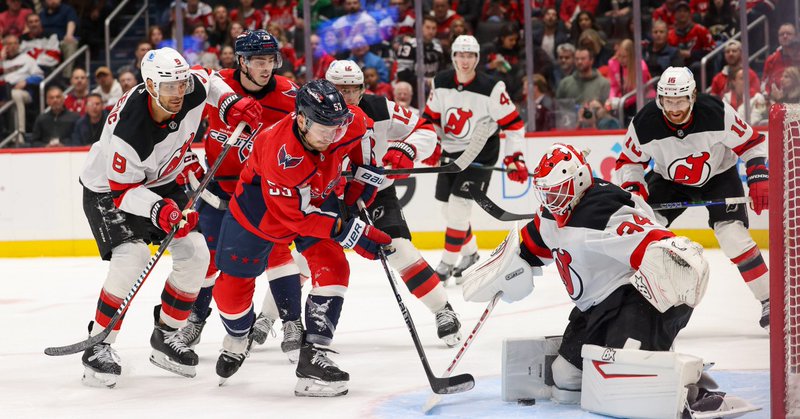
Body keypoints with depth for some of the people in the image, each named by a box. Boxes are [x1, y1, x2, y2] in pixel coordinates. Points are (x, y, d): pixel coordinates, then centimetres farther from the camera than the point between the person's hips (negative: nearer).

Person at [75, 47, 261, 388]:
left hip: (160, 183, 7)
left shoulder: (192, 92, -22)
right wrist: (158, 210, -44)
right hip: (107, 189, -7)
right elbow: (124, 190, -29)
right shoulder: (128, 131, -38)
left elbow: (207, 79, 6)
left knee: (195, 254, -3)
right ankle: (98, 345, -13)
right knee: (131, 258, -26)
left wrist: (231, 104, -9)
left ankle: (166, 335, 14)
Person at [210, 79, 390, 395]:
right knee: (233, 285, 7)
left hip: (319, 199, 4)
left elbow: (362, 131, 1)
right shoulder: (278, 154, -43)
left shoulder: (348, 123, -27)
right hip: (260, 208, -3)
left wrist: (364, 176, -1)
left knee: (332, 267, -19)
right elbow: (299, 216, -36)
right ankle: (237, 340, 41)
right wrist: (352, 233, -36)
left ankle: (313, 357, -18)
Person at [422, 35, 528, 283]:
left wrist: (514, 158, -17)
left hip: (480, 153, -6)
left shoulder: (491, 89, -19)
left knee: (459, 205, -14)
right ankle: (470, 254, 33)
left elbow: (513, 124, -14)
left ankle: (447, 263, -3)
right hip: (450, 152, 6)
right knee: (450, 210, 10)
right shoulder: (441, 84, -5)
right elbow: (430, 118, 7)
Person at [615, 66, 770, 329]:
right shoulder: (644, 123, -25)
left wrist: (759, 180, -26)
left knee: (732, 234, -20)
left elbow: (752, 143, -16)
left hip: (719, 176, -2)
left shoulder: (717, 113, -29)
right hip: (669, 179, 2)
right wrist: (632, 191, -23)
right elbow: (629, 161, -8)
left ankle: (769, 300, -9)